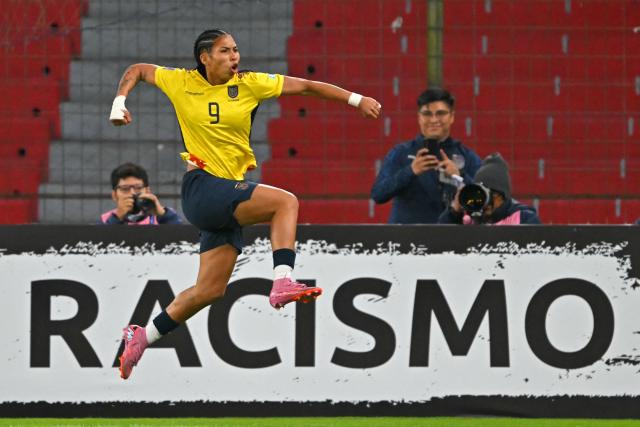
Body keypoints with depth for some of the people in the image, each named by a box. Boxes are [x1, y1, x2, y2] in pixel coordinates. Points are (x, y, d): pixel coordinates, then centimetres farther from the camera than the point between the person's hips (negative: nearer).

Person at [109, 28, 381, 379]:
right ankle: (282, 282, -35)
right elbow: (137, 71, 16)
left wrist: (357, 100, -2)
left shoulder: (249, 84, 5)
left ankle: (142, 337, 17)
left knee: (211, 289, 6)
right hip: (201, 186, -5)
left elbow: (305, 85, 4)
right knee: (286, 202, -23)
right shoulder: (181, 83, 1)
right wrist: (119, 102, 0)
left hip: (228, 194, 5)